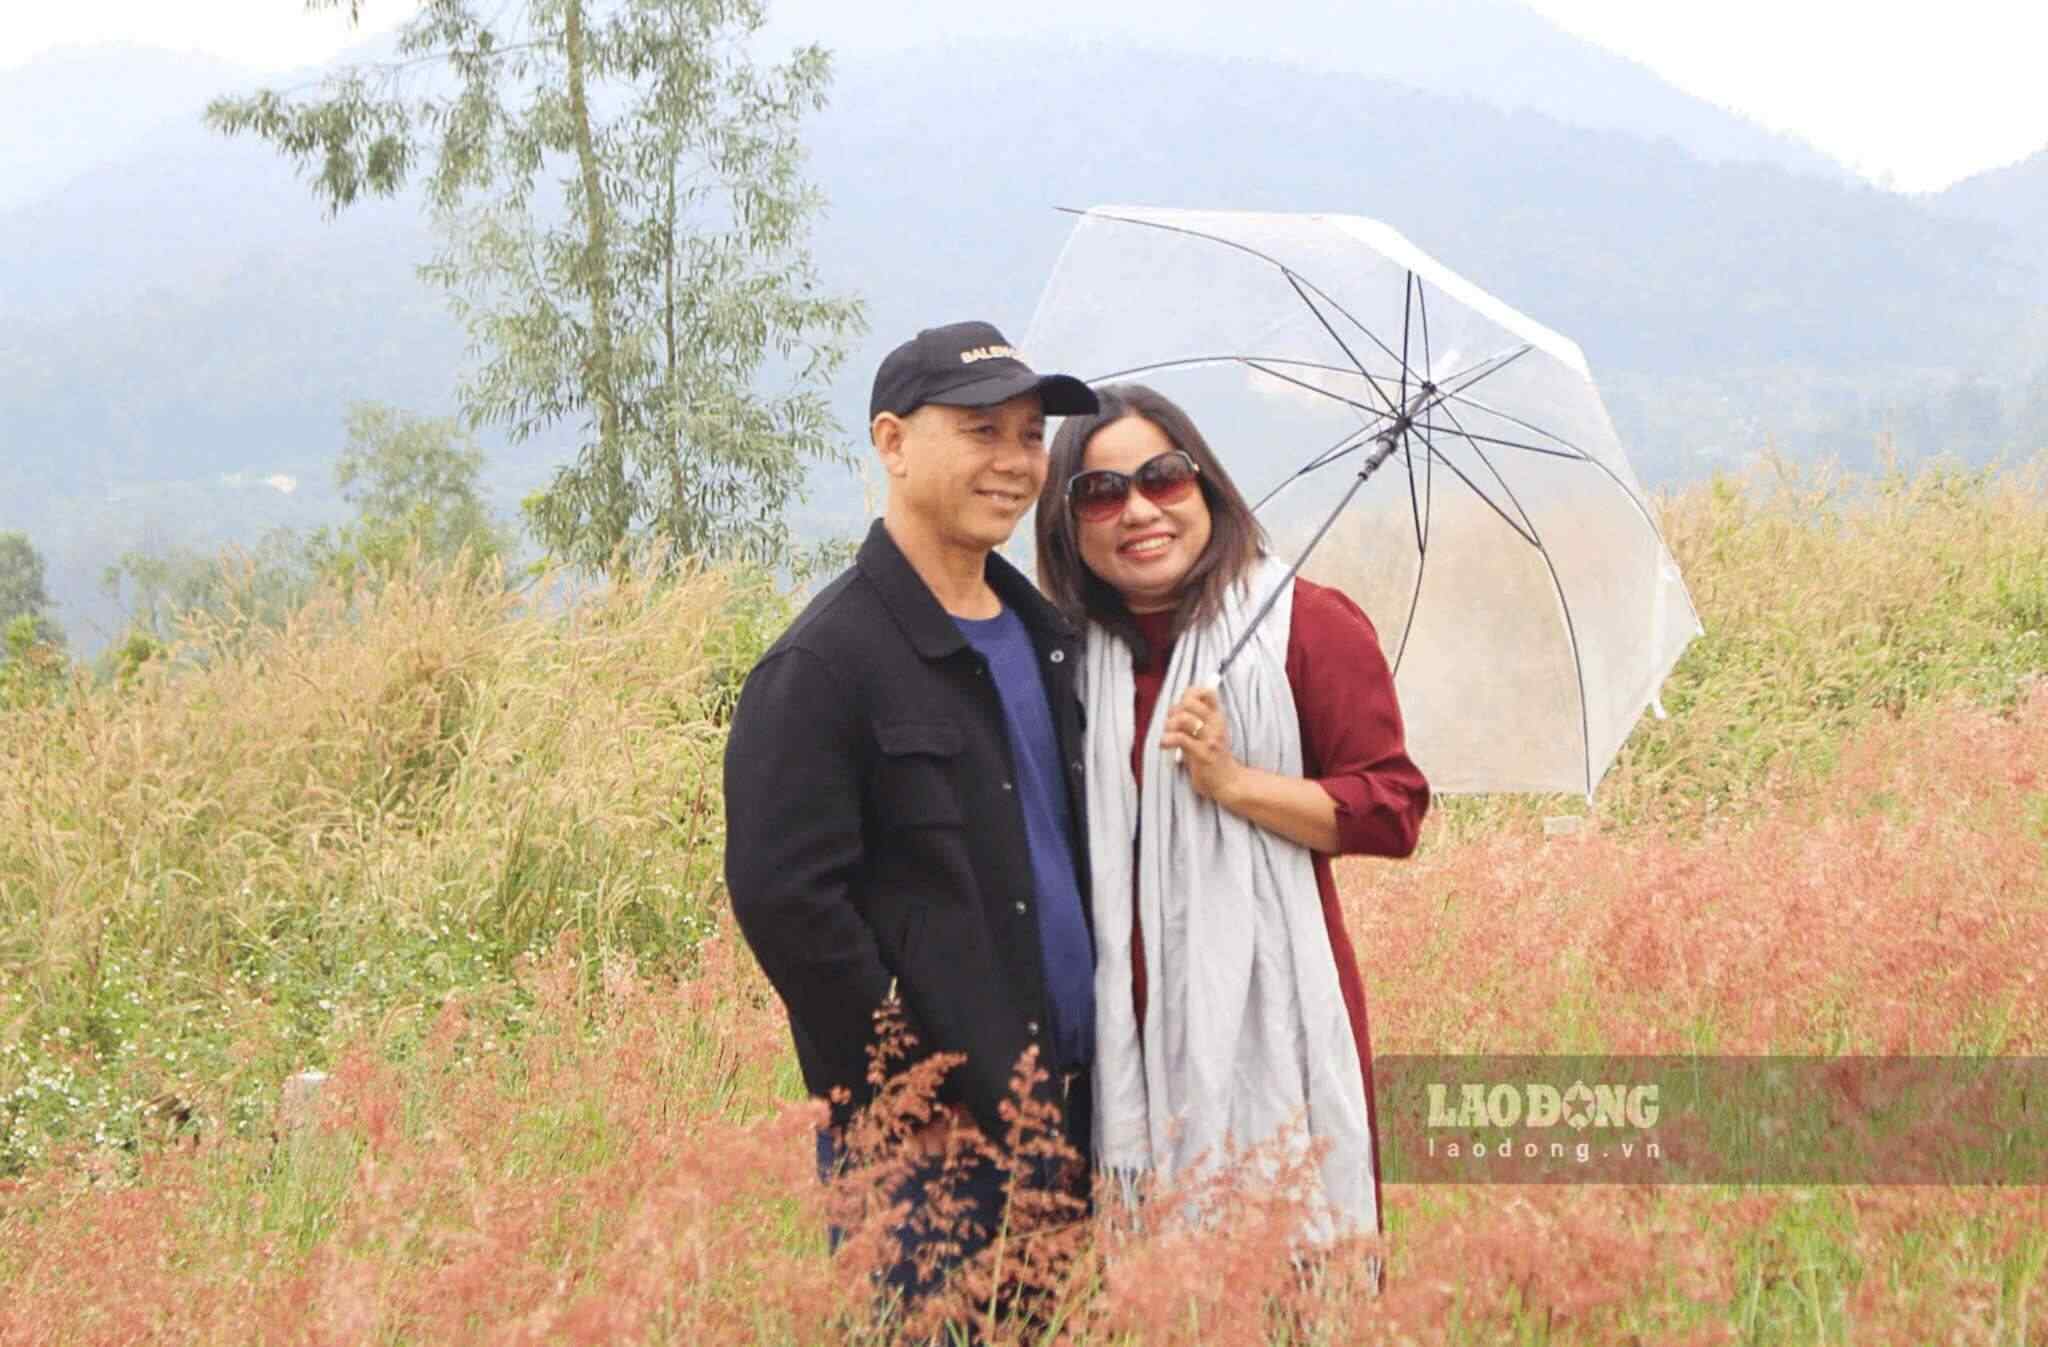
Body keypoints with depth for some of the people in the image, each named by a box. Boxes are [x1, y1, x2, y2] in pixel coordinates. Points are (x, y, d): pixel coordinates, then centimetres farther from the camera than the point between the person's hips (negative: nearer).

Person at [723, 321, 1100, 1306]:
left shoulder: (1047, 640, 14)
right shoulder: (825, 665, -10)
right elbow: (782, 897, -17)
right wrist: (906, 1089, -15)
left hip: (1069, 1107, 7)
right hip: (922, 1144, -7)